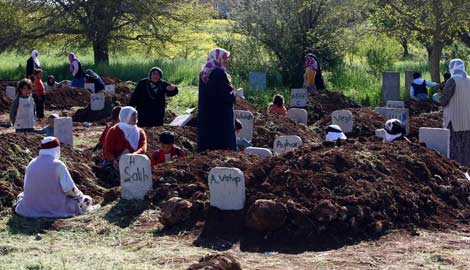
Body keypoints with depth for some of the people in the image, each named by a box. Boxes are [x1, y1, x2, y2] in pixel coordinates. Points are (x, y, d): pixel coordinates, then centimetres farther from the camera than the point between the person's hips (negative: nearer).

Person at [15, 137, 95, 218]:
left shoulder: (31, 164, 2)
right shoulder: (58, 165, -14)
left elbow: (28, 189, 11)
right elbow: (70, 189, -14)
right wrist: (80, 195, 7)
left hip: (30, 209, 5)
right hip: (55, 209, -5)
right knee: (86, 200, 12)